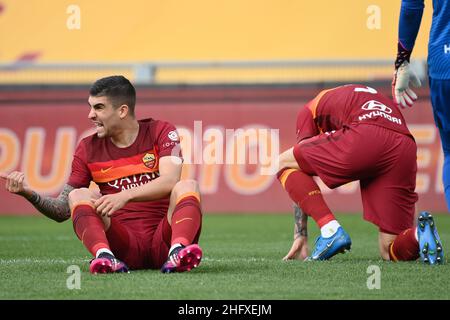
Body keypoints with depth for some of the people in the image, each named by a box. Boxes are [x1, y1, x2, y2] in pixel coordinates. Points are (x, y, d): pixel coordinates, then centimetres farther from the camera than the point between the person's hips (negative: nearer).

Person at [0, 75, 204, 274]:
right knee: (79, 195, -19)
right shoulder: (88, 149, 12)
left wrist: (126, 195, -29)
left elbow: (169, 181, -15)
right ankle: (104, 256, -47)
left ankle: (178, 251, -53)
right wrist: (29, 194, -6)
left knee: (188, 187, -25)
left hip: (163, 239, -1)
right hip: (125, 243, 1)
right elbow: (62, 210, 13)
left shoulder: (160, 131, 5)